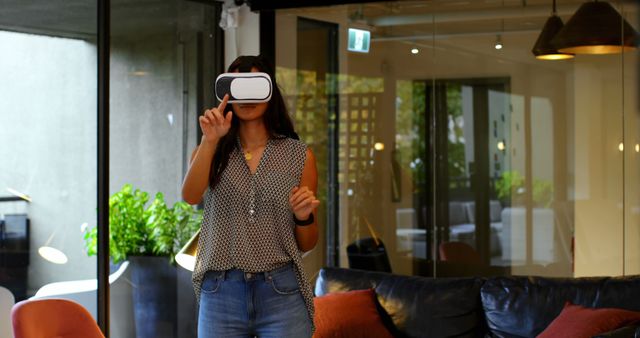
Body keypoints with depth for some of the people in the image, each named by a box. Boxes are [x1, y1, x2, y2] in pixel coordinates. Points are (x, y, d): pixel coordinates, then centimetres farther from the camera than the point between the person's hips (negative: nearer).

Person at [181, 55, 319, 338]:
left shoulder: (299, 155, 4)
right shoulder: (212, 152, 8)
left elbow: (306, 244, 9)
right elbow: (191, 196, -14)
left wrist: (304, 216, -11)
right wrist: (210, 141, -23)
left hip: (281, 293, 0)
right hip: (221, 293, 1)